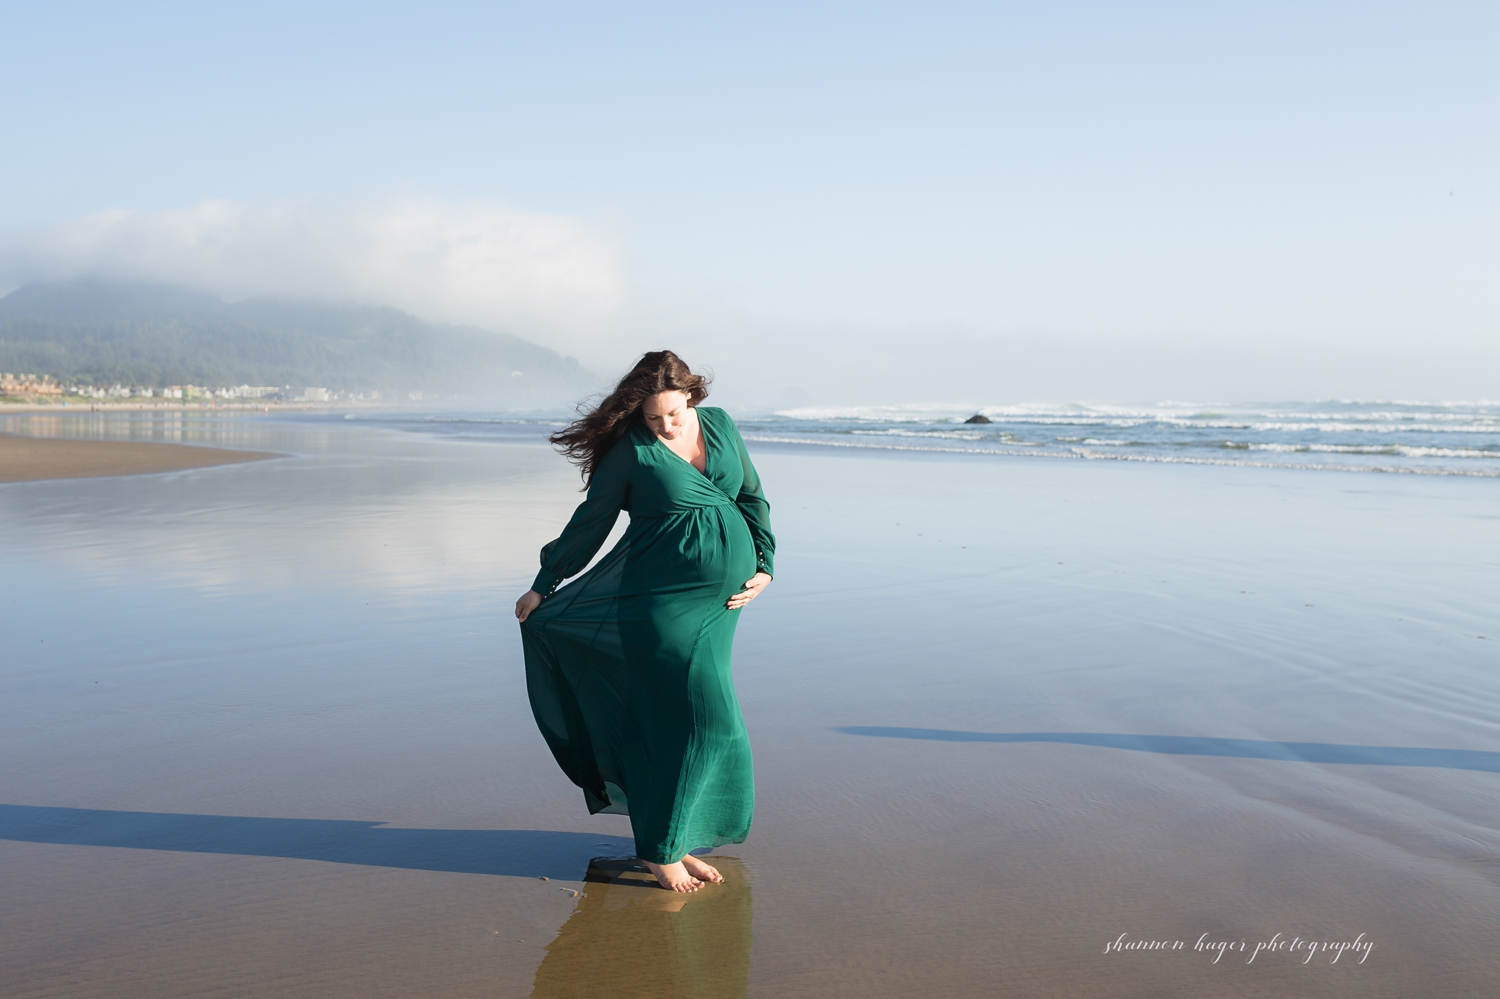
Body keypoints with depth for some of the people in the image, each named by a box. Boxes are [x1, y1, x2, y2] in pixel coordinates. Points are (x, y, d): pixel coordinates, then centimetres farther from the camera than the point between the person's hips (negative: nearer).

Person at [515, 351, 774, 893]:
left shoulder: (720, 425, 7)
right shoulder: (631, 448, -7)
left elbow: (753, 497, 14)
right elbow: (590, 521, 1)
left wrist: (765, 566, 5)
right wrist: (544, 584, 6)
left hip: (720, 593, 5)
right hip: (663, 597, -5)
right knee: (701, 716, -7)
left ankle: (669, 840, 18)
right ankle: (662, 849, 7)